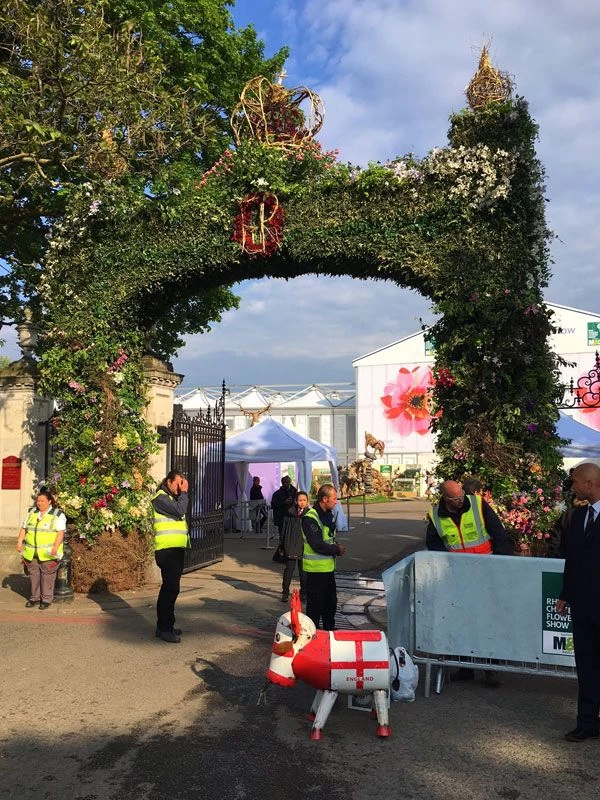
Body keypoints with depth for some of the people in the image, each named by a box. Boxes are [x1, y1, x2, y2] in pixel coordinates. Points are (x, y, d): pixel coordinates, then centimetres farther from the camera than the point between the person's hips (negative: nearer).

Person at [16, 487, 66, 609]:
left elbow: (60, 532, -10)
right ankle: (34, 598, 21)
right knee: (33, 575, 10)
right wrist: (19, 542, 3)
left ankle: (46, 599, 7)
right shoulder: (31, 512, 11)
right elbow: (23, 528, 15)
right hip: (31, 552, 5)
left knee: (47, 576, -2)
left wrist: (55, 547, -20)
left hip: (48, 553, -5)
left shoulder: (58, 515, -5)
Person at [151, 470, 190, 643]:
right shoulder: (161, 498, -10)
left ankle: (164, 625, 24)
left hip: (176, 549, 10)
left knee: (169, 588, 15)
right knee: (171, 588, -12)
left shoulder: (173, 498, 19)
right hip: (167, 550, -10)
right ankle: (165, 628, -8)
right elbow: (180, 511, -22)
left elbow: (181, 514, 12)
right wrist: (184, 492, -13)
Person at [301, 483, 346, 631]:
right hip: (316, 568, -9)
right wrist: (337, 549, -13)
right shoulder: (310, 518, -21)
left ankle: (329, 630, 34)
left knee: (331, 601, 19)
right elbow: (317, 545, -25)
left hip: (328, 566, 9)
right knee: (315, 603, 1)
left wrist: (337, 548, 0)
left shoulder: (328, 514, 9)